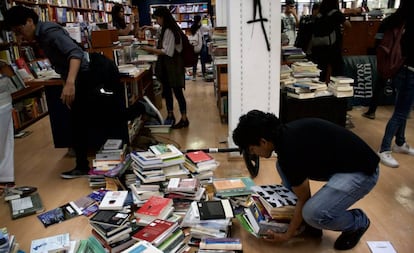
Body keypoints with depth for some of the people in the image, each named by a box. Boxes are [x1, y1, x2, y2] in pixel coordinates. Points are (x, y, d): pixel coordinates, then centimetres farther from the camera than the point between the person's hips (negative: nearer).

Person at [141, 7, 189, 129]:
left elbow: (168, 52, -20)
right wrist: (153, 50, 11)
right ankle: (170, 115, 27)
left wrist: (151, 49, -15)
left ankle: (184, 119, 7)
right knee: (167, 91, 15)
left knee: (177, 92, -2)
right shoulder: (166, 30, 11)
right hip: (166, 66, 10)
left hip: (173, 66, -10)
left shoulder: (170, 31, -18)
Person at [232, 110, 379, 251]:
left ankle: (358, 222, 6)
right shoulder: (286, 133, -1)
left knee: (313, 213, -27)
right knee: (282, 167, 5)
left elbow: (303, 199, -13)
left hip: (361, 171, -9)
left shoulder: (290, 152, -27)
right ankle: (307, 223, 13)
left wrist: (287, 235, -2)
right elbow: (288, 171, 19)